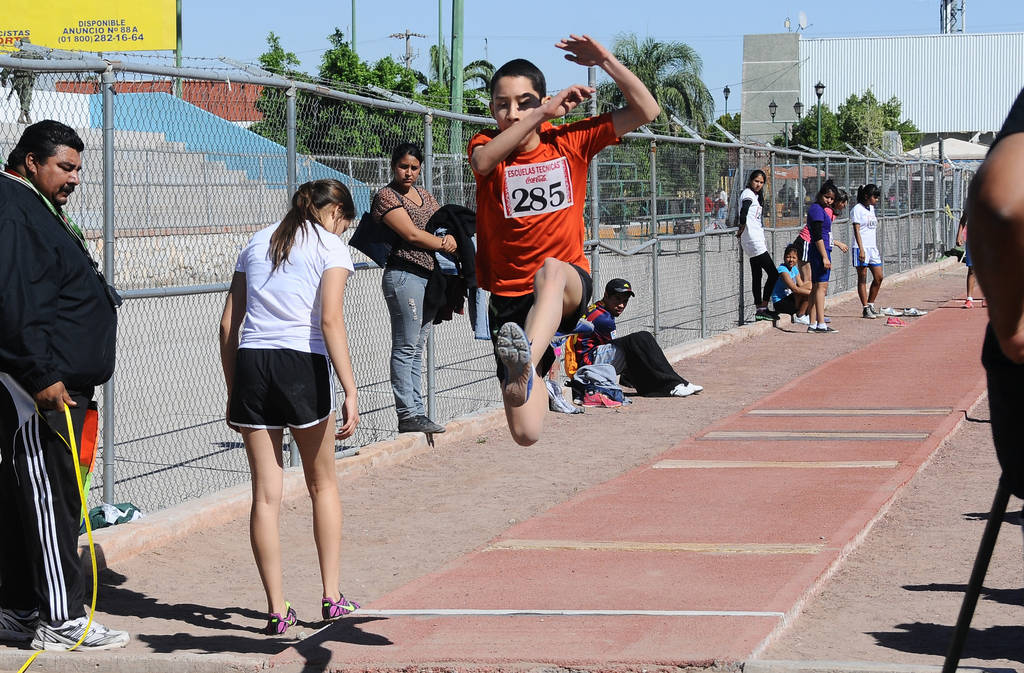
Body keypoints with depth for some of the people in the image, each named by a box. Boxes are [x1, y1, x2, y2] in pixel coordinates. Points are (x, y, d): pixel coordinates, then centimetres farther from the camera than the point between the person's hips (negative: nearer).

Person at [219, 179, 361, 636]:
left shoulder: (256, 243, 18)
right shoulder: (331, 247, 3)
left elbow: (228, 324, 14)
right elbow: (331, 319, -10)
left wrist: (232, 391, 19)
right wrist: (350, 392, -13)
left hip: (250, 363, 4)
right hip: (302, 364, -3)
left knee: (266, 495, 5)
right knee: (322, 484, 16)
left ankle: (277, 610, 6)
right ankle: (332, 597, 16)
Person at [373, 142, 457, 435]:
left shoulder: (424, 196, 19)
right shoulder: (386, 196, -5)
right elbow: (411, 234, -13)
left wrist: (450, 236, -1)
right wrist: (442, 243, -2)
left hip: (429, 276, 8)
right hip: (404, 276, -8)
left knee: (416, 349, 10)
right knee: (406, 347, -8)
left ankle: (417, 411, 11)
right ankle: (407, 414, -9)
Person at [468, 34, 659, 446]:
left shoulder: (570, 141, 3)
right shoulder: (487, 146, 0)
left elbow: (646, 111, 1)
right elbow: (483, 161, -26)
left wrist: (606, 61, -11)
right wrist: (545, 112, -29)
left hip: (570, 287, -1)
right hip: (509, 299, 1)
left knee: (550, 271, -41)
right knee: (526, 434, -5)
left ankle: (526, 365, -66)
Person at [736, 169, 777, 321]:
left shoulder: (756, 195, 20)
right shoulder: (748, 194, -11)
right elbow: (743, 212, -27)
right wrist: (741, 230, -15)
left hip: (757, 239, 10)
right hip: (754, 241, -10)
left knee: (757, 275, 11)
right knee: (773, 274, -11)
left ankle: (760, 309, 14)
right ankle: (763, 308, -11)